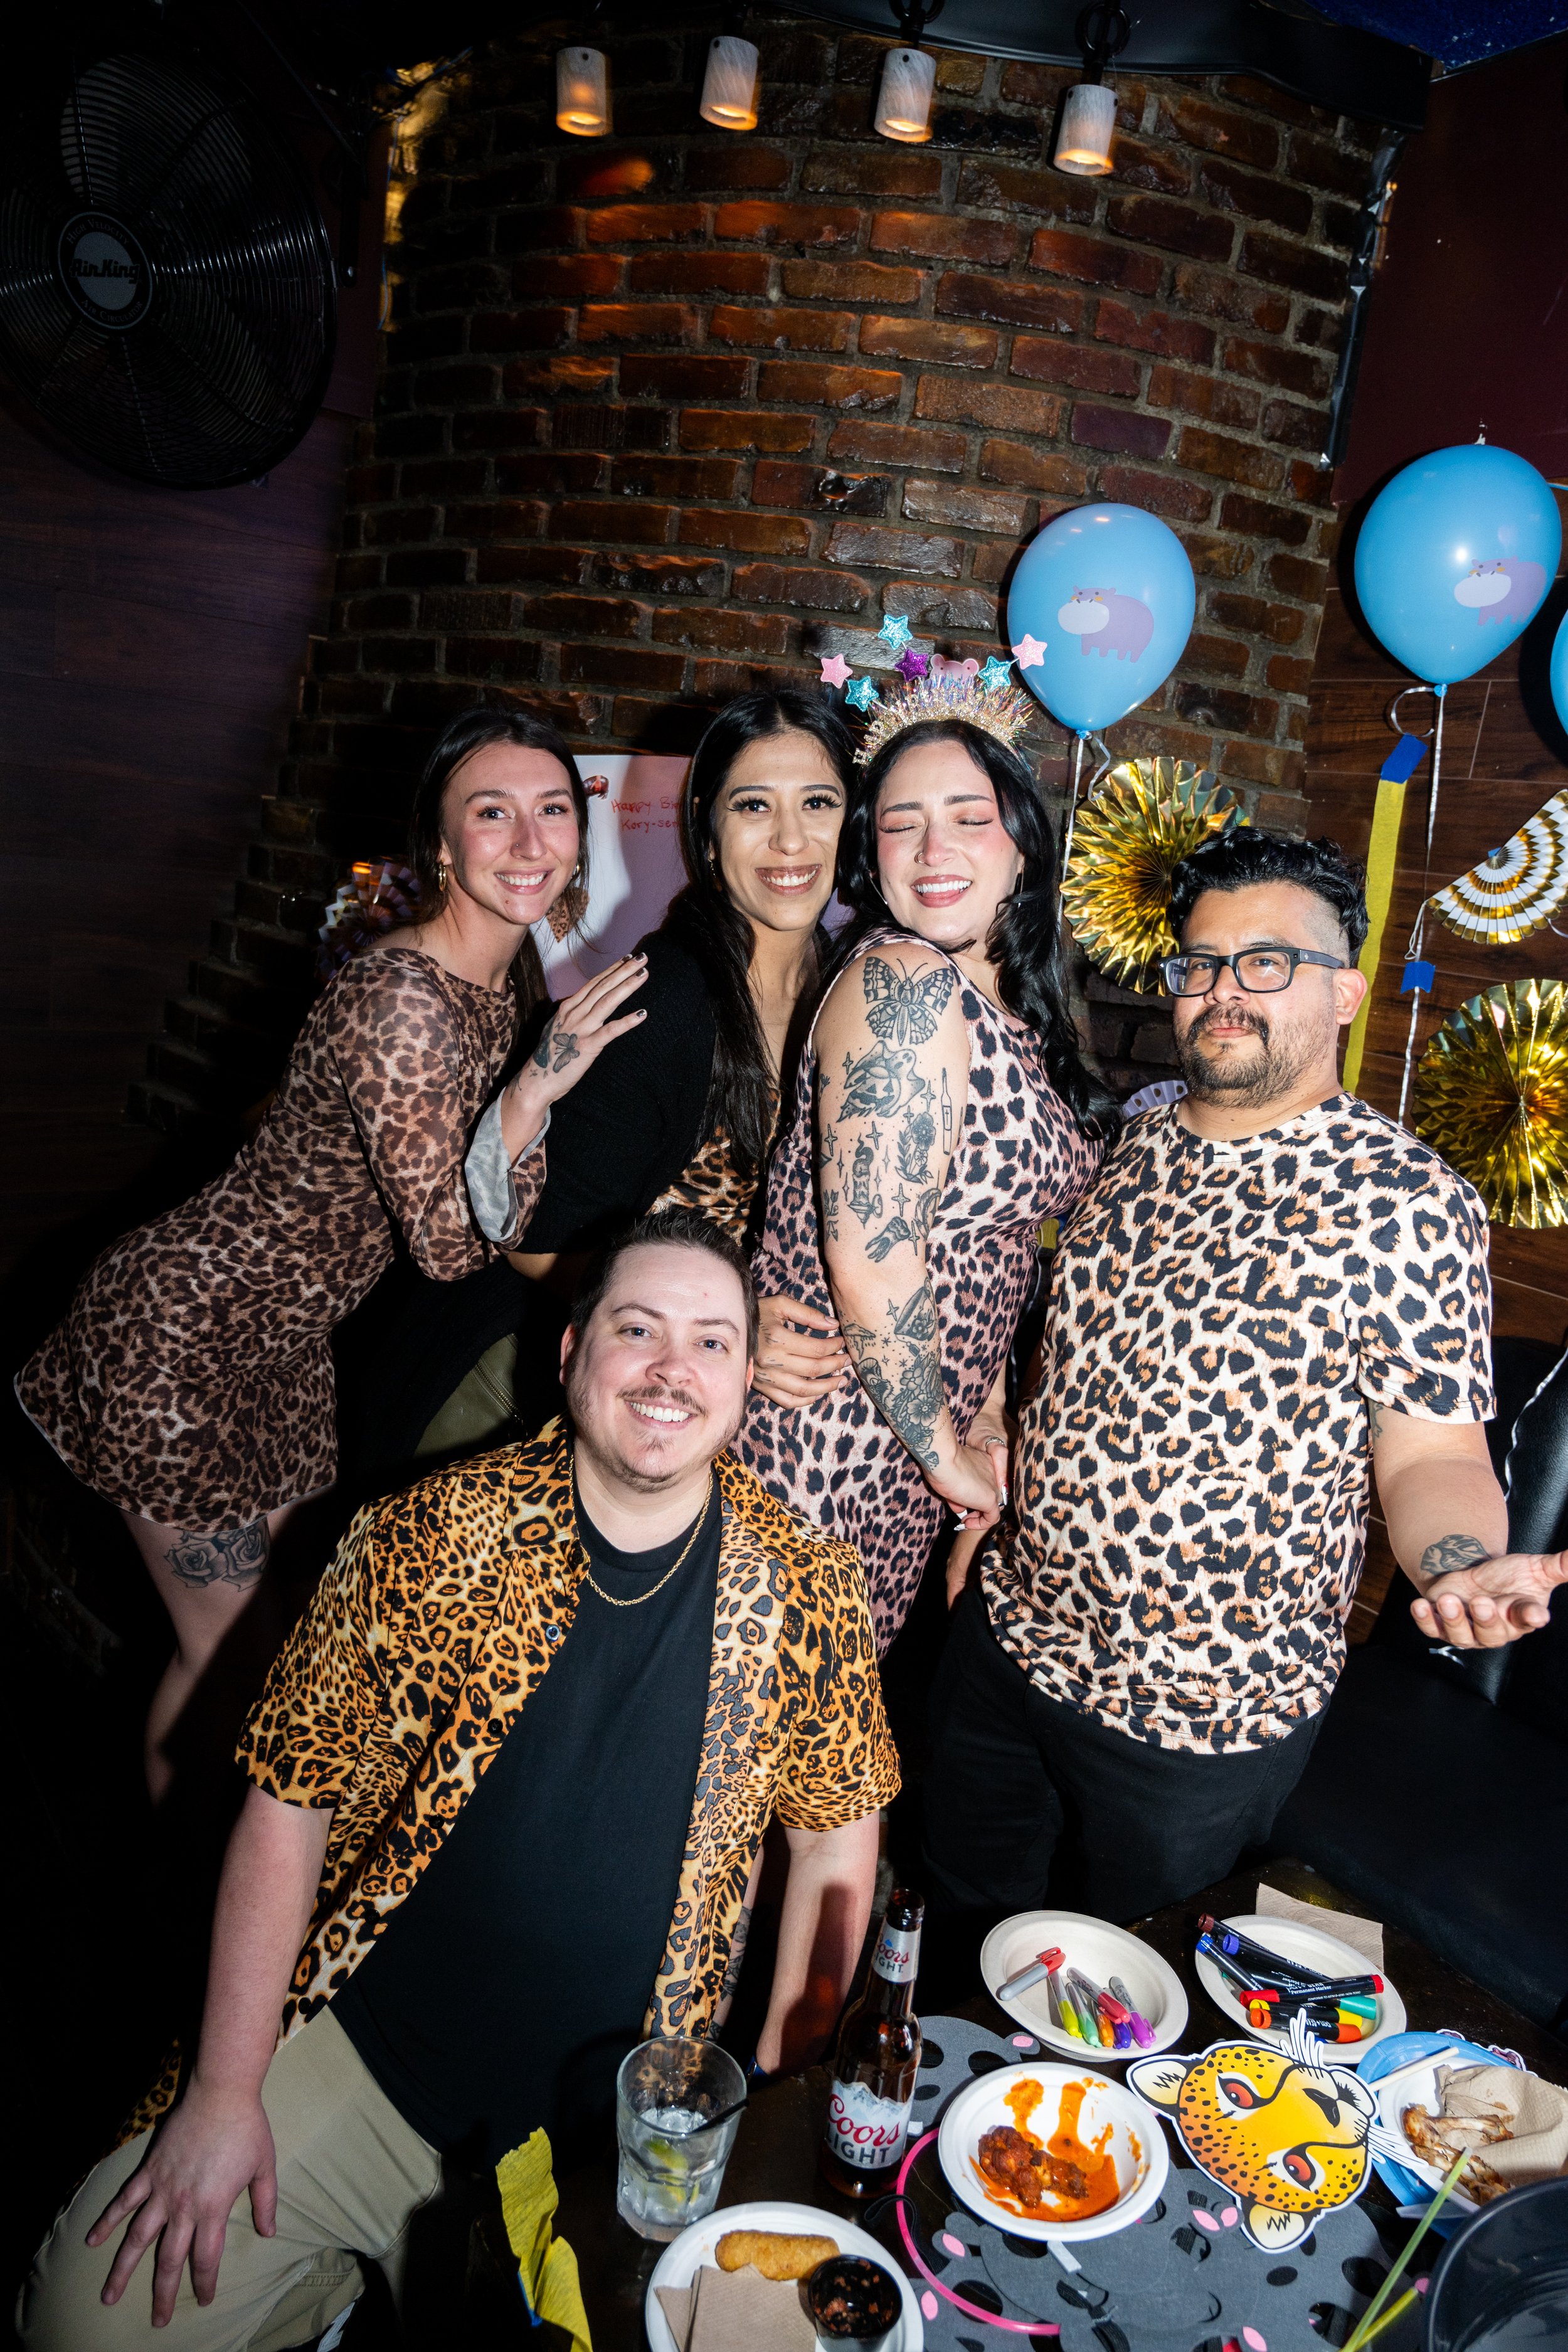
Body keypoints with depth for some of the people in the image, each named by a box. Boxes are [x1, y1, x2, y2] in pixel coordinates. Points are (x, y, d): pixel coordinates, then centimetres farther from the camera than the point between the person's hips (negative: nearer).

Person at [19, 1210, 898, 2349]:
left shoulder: (804, 1594, -8)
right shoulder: (422, 1541, -10)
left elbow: (836, 1836, 3)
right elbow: (292, 1806, -4)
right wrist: (225, 2092, -6)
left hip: (612, 2137, 1)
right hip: (351, 2053, 0)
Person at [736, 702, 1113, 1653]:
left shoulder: (1009, 1003, 8)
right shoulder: (903, 985, -20)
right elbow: (870, 1264, -24)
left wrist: (983, 1413, 12)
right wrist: (943, 1448, -12)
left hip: (925, 1419, 8)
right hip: (840, 1428, -8)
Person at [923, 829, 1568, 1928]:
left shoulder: (1407, 1201, -15)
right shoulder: (1133, 1147, 2)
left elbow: (1434, 1452, -14)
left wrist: (1464, 1562, -34)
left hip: (1202, 1714, -5)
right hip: (1011, 1637, 6)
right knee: (962, 1934, 25)